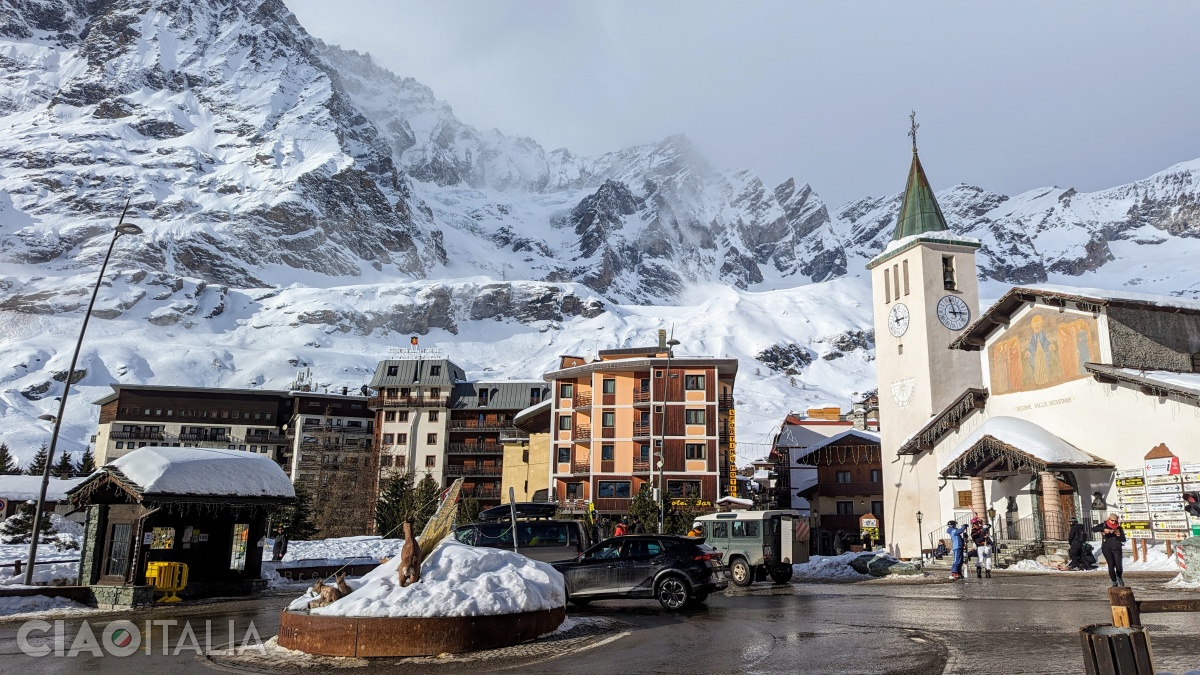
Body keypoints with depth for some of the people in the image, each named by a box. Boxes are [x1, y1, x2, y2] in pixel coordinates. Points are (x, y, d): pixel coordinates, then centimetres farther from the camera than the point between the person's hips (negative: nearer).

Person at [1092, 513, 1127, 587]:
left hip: (1116, 548, 1)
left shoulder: (1119, 528, 4)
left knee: (1119, 565, -7)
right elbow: (1093, 529, -15)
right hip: (1106, 548, -1)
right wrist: (1103, 529, -27)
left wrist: (1119, 535, -14)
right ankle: (1114, 581, 8)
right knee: (1111, 565, -7)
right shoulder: (1104, 525, 1)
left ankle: (1119, 577, 25)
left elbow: (1124, 540, 6)